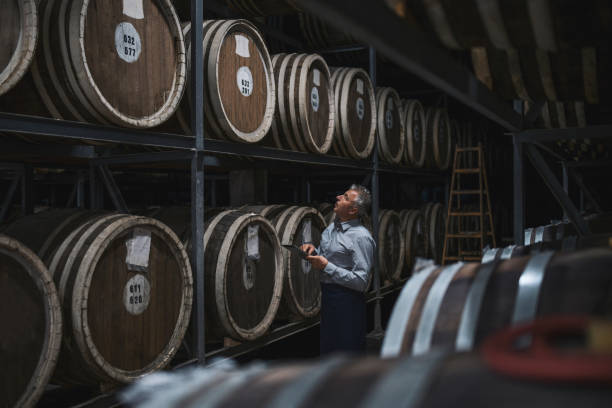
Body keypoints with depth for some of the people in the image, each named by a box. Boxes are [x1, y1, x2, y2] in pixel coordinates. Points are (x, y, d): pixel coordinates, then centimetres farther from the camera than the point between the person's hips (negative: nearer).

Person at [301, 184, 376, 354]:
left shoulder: (361, 237, -19)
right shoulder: (332, 227, 8)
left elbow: (361, 281, -23)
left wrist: (327, 266, -22)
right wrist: (313, 250, 0)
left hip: (347, 300, -9)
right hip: (327, 295, 9)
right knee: (327, 347, 21)